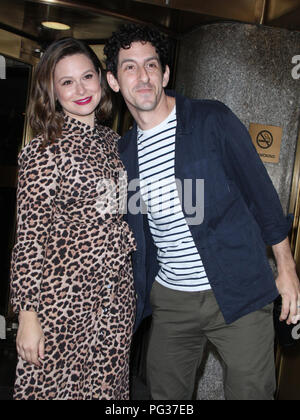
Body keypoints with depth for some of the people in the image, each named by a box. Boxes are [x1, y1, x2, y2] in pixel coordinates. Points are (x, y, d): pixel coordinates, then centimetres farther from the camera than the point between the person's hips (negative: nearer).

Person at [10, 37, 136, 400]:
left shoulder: (113, 142, 8)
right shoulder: (43, 152, -12)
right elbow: (28, 239, -12)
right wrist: (27, 314, -13)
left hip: (118, 295, 6)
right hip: (63, 298, -5)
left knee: (108, 387, 16)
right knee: (54, 387, 9)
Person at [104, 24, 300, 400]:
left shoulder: (212, 120, -7)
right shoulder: (124, 151, 6)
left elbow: (260, 191, -4)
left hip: (239, 294, -4)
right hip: (168, 299, 4)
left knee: (250, 391, 4)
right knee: (165, 394, 15)